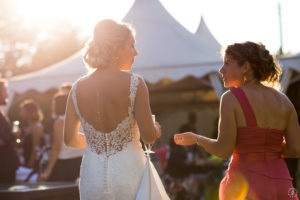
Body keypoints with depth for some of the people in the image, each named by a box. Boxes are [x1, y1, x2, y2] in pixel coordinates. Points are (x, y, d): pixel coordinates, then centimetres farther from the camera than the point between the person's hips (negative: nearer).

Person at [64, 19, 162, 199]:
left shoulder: (78, 88, 2)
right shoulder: (134, 83, -9)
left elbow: (70, 139, 9)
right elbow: (149, 137, -11)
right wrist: (156, 130, 12)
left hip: (92, 179, 4)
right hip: (128, 175, -3)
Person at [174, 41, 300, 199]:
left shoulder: (231, 98, -7)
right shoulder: (283, 100, 8)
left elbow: (224, 151, -10)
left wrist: (195, 139, 7)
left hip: (246, 181, -5)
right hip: (280, 183, 5)